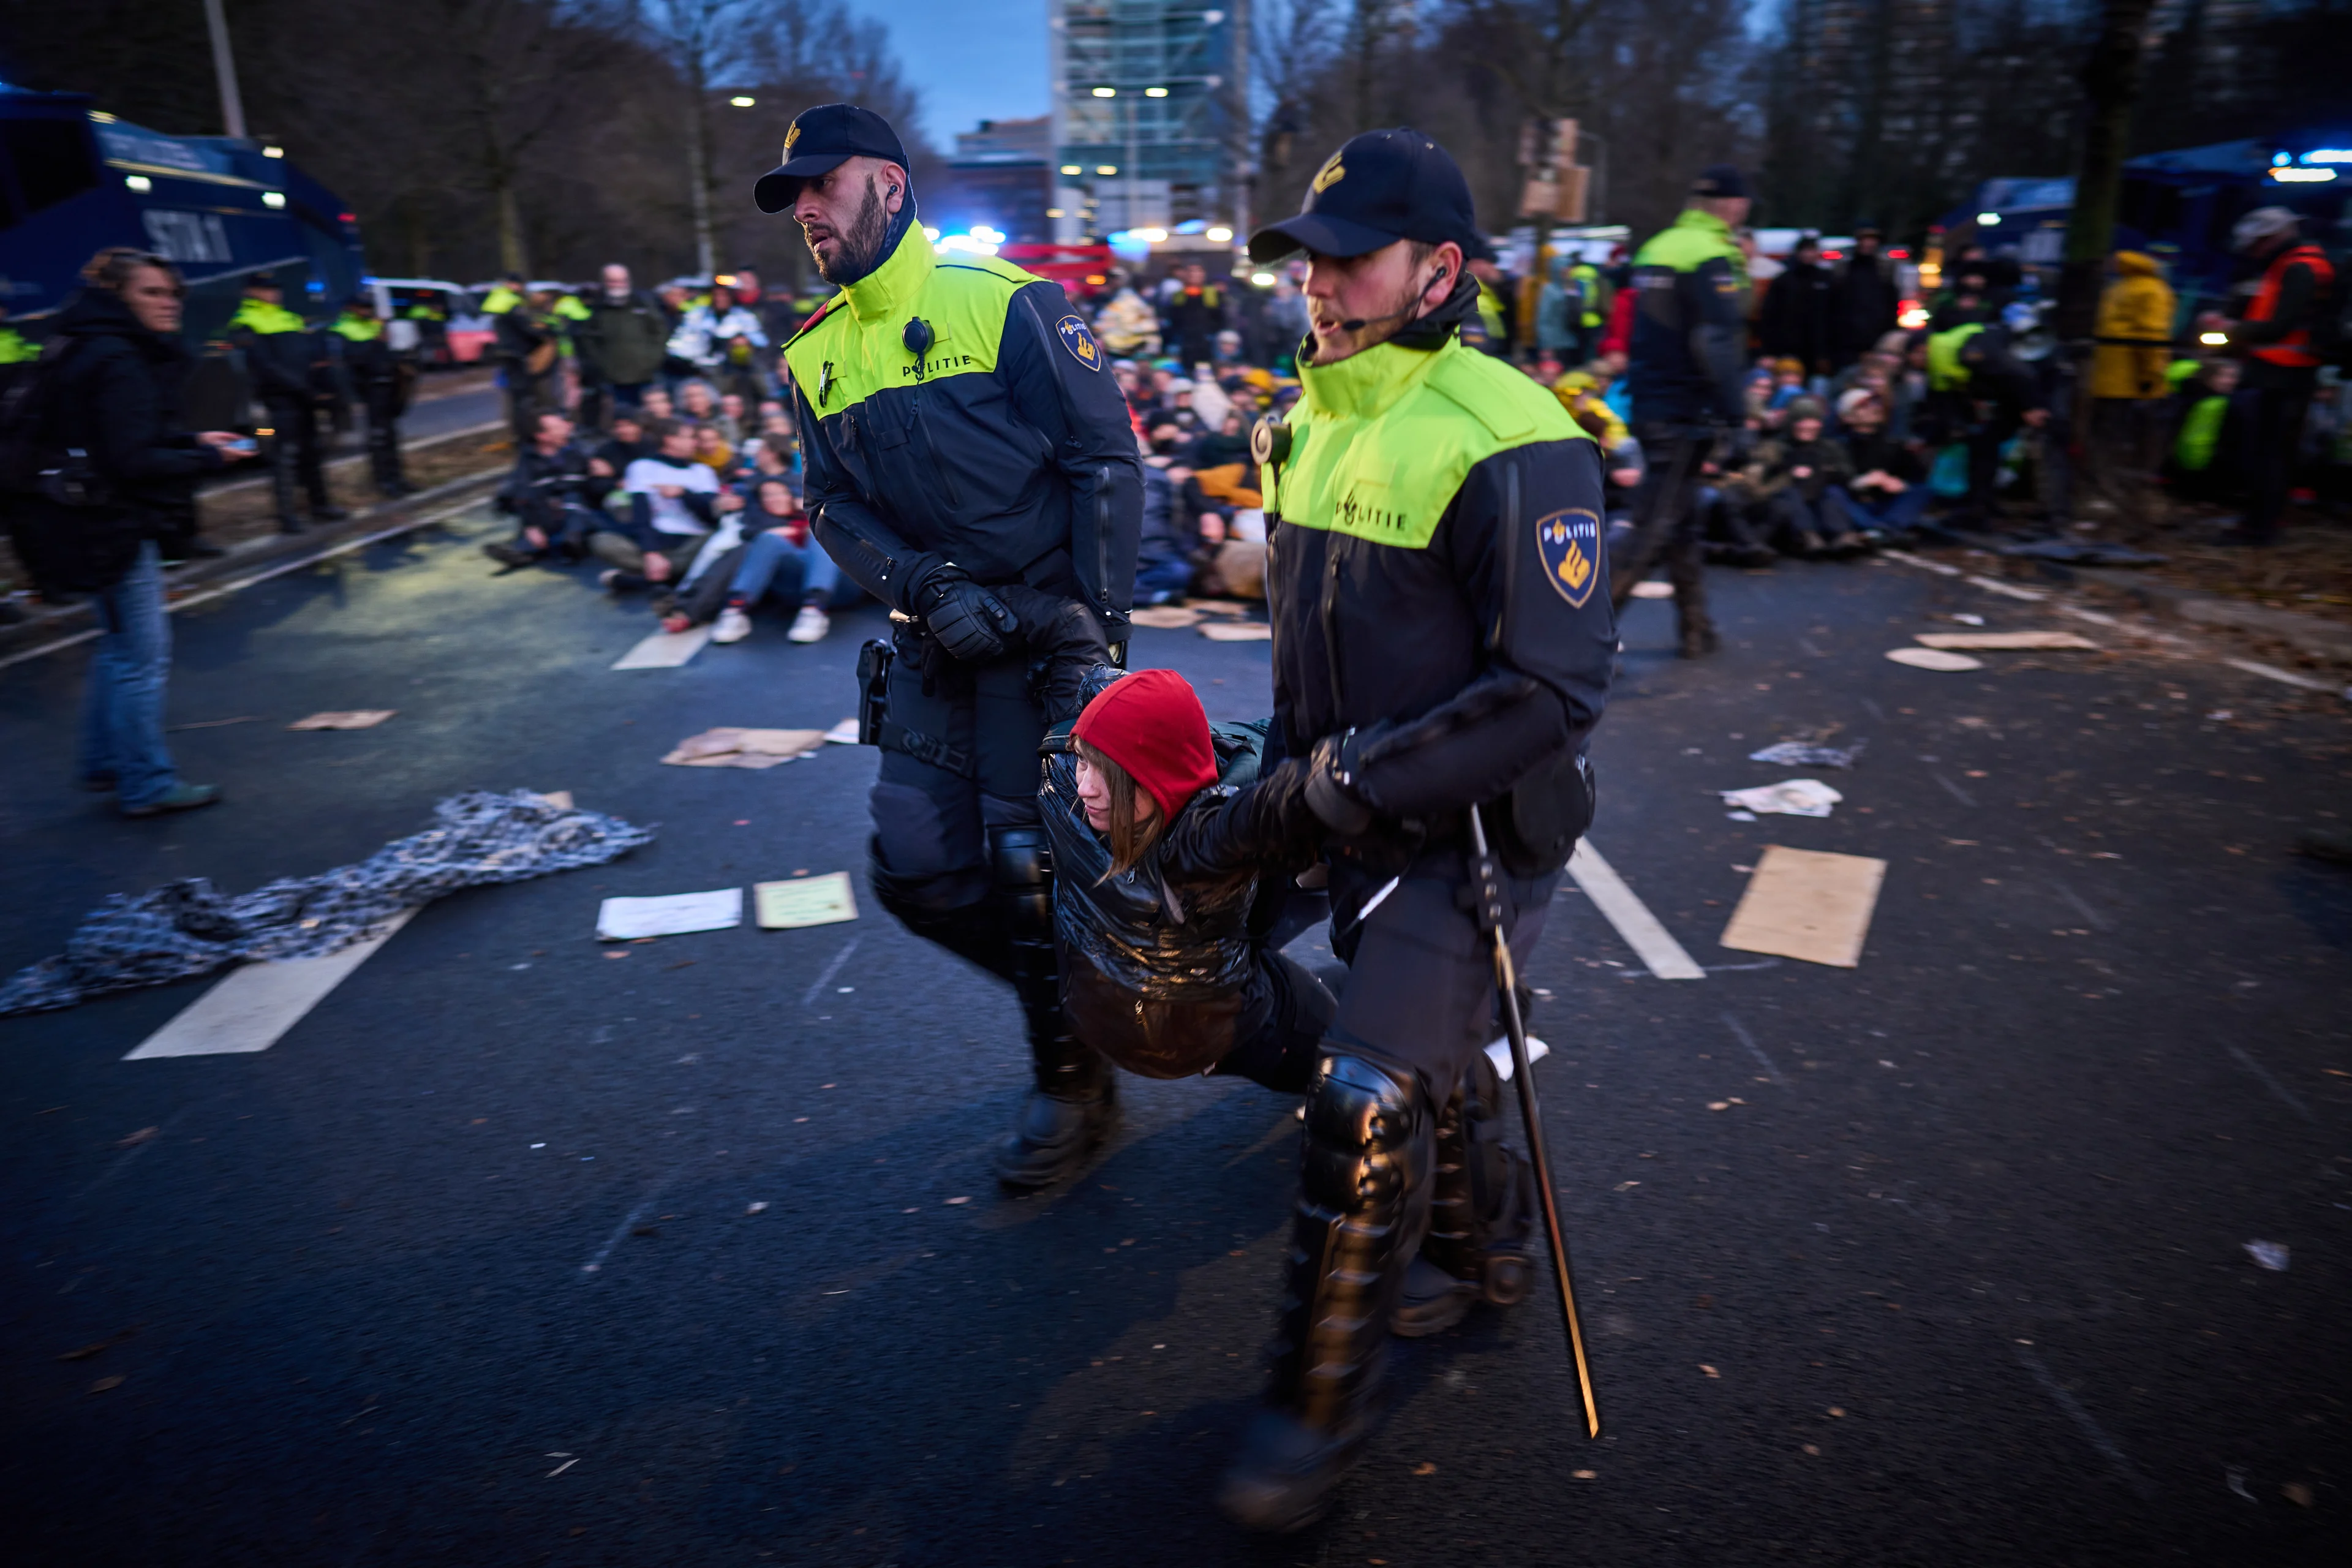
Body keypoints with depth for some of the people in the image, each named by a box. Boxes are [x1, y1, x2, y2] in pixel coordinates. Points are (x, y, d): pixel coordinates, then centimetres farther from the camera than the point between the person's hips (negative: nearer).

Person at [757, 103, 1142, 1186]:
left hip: (1044, 624, -5)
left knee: (1034, 867, -2)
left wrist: (1101, 622, -14)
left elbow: (1106, 458, -8)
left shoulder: (1005, 302, -6)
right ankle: (1074, 984, 28)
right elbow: (833, 508, 8)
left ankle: (1073, 1076, 20)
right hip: (933, 639, 6)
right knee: (916, 871, 3)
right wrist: (924, 590, -11)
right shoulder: (815, 355, 10)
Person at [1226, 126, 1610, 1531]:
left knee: (1369, 1104, -7)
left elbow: (1557, 690, -23)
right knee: (1432, 1051, 22)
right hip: (1363, 819, 8)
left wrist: (1371, 775, -21)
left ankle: (1321, 1409, 12)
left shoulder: (1510, 443, -21)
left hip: (1473, 834, -8)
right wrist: (1294, 752, 11)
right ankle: (1483, 1254, 48)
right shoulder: (1317, 419, 6)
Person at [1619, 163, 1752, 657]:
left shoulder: (1656, 248, 14)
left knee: (1683, 521, 16)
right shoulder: (1713, 257, -12)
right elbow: (1717, 344, -20)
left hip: (1648, 407, 8)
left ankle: (1697, 629, 24)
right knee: (1654, 525, -6)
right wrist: (1735, 414, -16)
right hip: (1686, 413, -8)